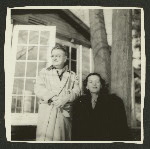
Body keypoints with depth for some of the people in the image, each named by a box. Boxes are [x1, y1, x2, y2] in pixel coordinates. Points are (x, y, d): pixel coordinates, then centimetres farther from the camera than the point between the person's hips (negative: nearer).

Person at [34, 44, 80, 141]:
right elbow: (38, 89, 2)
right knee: (45, 137, -8)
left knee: (63, 137, 0)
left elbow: (77, 91, 4)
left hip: (65, 112, 1)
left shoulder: (72, 75, 17)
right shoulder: (44, 72, 16)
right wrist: (52, 97, -13)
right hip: (47, 112, -1)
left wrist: (66, 98, -16)